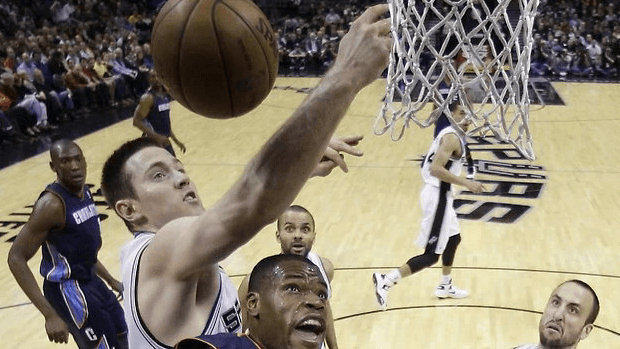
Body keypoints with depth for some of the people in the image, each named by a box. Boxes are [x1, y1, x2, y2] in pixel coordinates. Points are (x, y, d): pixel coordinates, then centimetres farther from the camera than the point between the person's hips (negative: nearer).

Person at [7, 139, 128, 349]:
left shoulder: (84, 191, 4)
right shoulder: (52, 204, -23)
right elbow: (16, 258, -25)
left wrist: (110, 280, 20)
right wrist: (50, 314, -30)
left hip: (90, 281, 9)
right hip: (68, 289, -9)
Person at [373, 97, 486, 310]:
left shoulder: (449, 134, 14)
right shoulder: (452, 137, -17)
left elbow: (436, 166, 20)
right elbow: (435, 169, -28)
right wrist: (466, 183, -25)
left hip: (440, 194, 11)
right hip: (438, 196, -11)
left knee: (453, 240, 26)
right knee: (432, 254, -7)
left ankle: (445, 287, 40)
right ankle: (386, 280, -9)